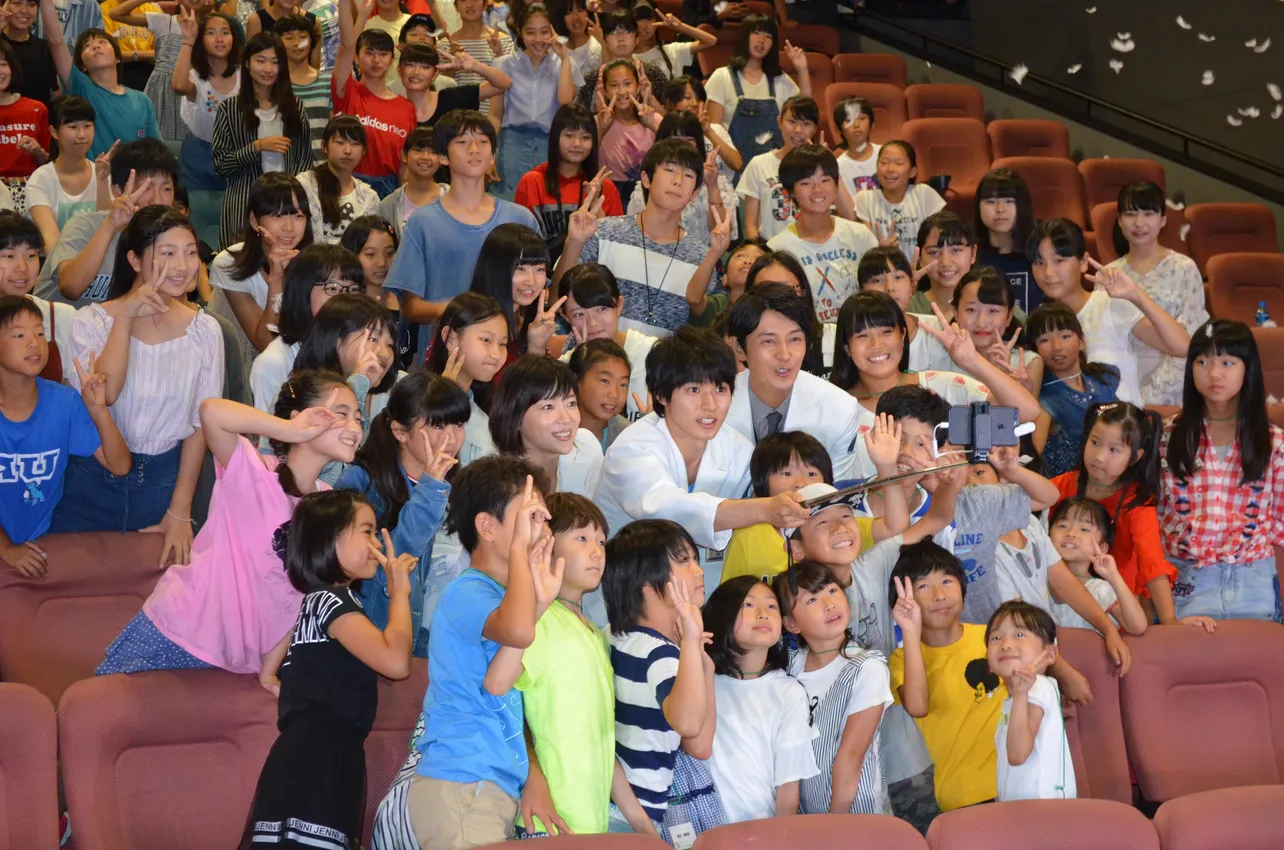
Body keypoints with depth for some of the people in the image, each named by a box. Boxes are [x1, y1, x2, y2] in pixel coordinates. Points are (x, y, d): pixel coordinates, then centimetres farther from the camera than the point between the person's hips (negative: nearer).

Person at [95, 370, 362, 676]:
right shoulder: (252, 474, -17)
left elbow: (302, 597, 5)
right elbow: (211, 411, -37)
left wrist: (267, 671, 2)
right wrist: (294, 431, -35)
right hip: (175, 637, -5)